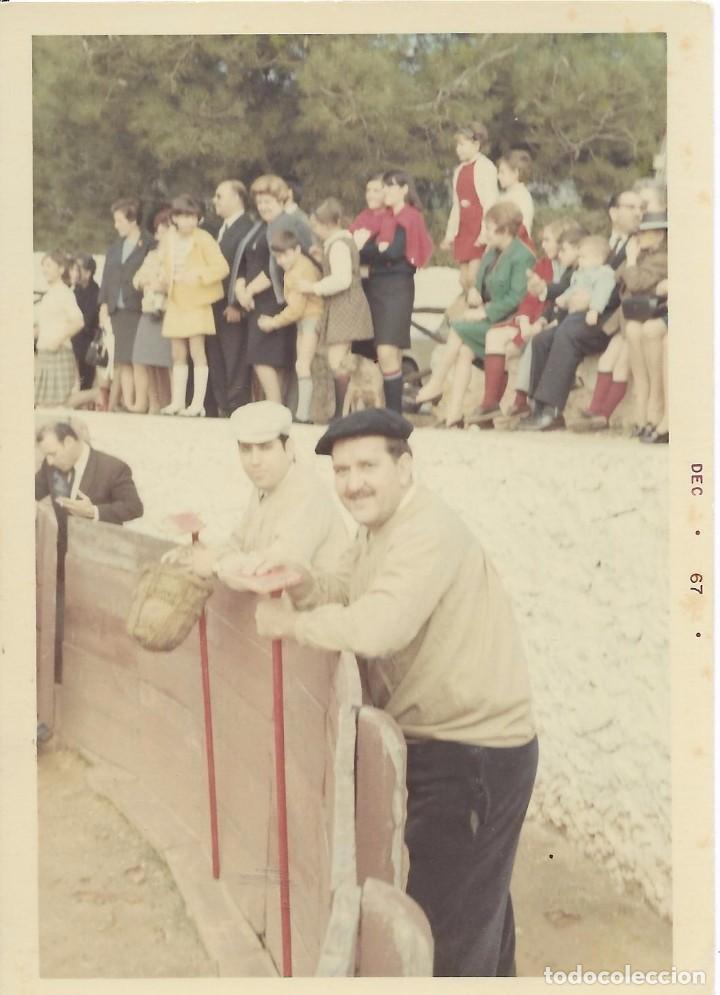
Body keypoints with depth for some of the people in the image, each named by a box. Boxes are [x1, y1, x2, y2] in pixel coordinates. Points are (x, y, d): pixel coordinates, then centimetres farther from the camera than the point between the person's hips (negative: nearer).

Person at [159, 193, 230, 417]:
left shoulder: (203, 239, -10)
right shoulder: (170, 239, 7)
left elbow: (222, 267, -14)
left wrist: (199, 275, -25)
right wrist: (165, 280, 1)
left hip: (197, 302, -6)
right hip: (176, 302, 6)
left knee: (197, 352, -8)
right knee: (178, 355, 9)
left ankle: (198, 403, -6)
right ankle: (177, 402, 14)